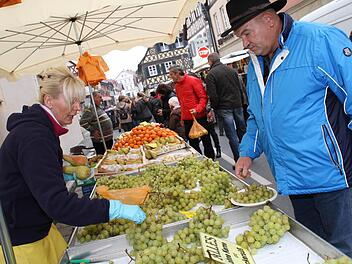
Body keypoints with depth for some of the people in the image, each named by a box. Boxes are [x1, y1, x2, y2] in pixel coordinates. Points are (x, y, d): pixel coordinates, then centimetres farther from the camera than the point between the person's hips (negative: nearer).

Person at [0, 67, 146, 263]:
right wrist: (115, 209, -34)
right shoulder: (33, 137, -28)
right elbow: (57, 203, -34)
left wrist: (65, 175, 8)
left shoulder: (39, 128, 5)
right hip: (20, 241, -9)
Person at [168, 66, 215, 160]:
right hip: (187, 119, 6)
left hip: (199, 117, -6)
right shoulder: (177, 86, 12)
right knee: (193, 143, 12)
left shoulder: (193, 80, -9)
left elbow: (203, 97, -12)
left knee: (206, 140, 5)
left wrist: (197, 109, -26)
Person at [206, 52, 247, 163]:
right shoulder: (232, 70, 9)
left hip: (224, 108, -5)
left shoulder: (211, 74, -9)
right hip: (237, 105, 5)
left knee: (232, 135, -1)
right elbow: (240, 88, 12)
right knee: (242, 130, 15)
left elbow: (213, 95, -14)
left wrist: (214, 108, 0)